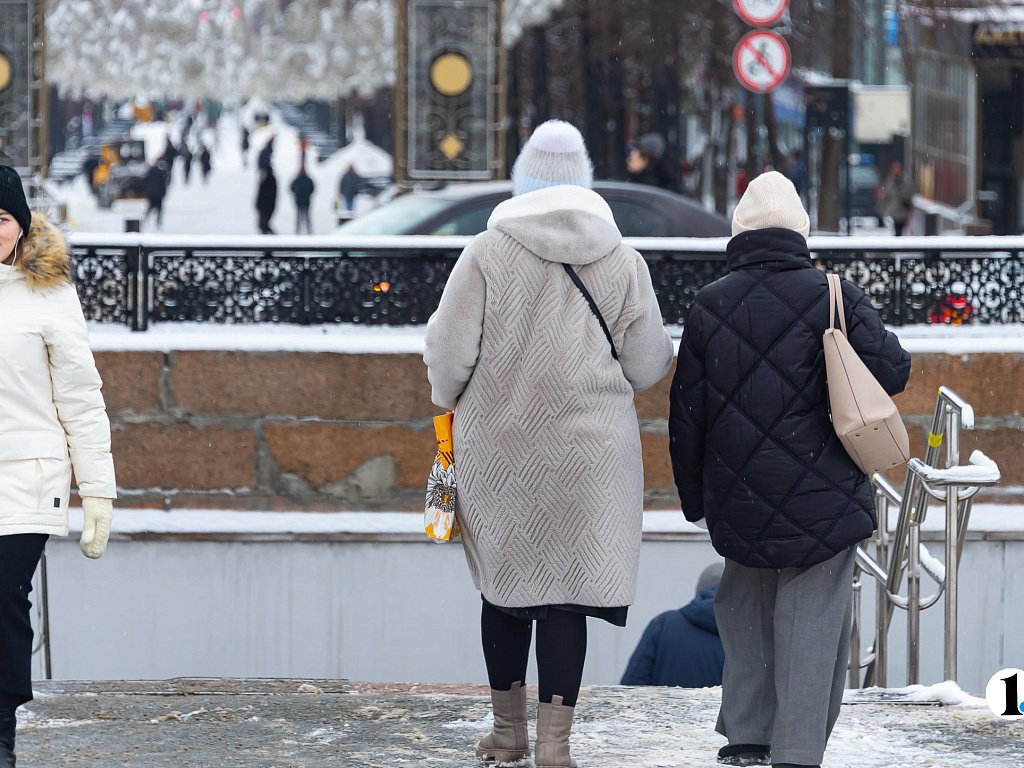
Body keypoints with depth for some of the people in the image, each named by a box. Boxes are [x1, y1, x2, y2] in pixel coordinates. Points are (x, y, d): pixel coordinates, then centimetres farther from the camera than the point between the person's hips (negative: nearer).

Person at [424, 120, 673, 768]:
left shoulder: (486, 254, -7)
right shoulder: (624, 263, -1)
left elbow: (448, 354, -7)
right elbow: (648, 367, 3)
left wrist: (450, 397, 14)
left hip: (499, 447, 0)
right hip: (588, 453, 0)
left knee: (504, 586, 13)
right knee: (566, 590, 2)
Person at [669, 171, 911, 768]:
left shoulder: (709, 307, 1)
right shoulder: (833, 296, -7)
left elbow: (686, 413, 4)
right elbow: (892, 372, -11)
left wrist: (694, 497, 15)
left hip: (739, 505, 3)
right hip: (824, 497, -2)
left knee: (746, 614, 19)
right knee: (811, 627, 2)